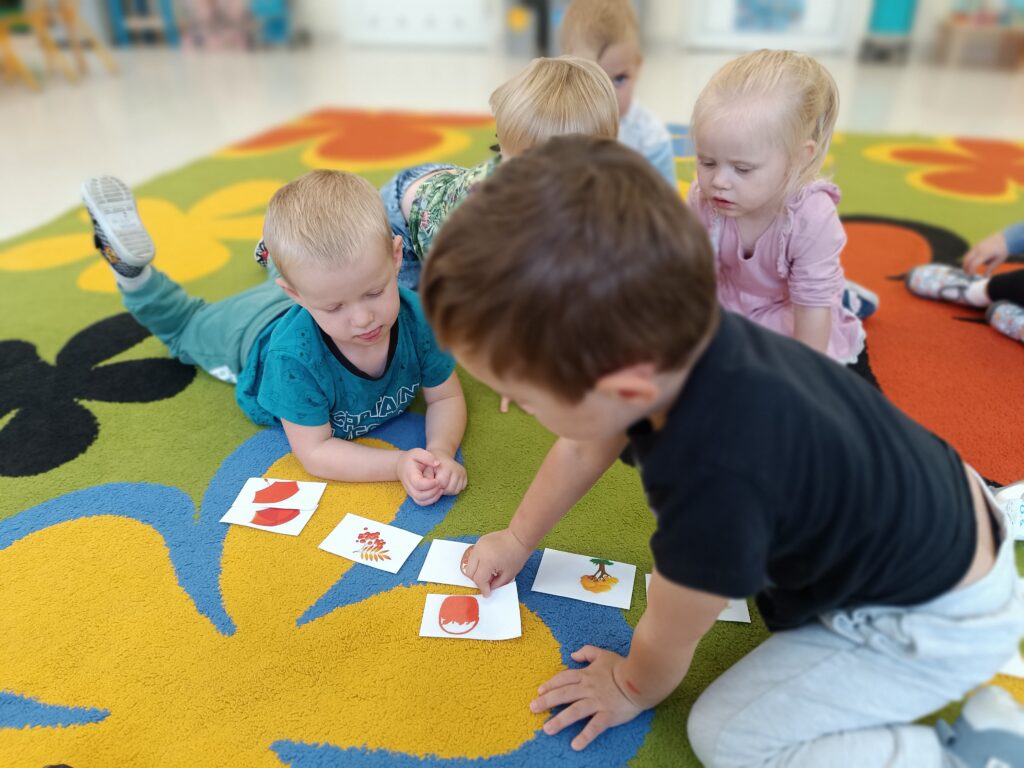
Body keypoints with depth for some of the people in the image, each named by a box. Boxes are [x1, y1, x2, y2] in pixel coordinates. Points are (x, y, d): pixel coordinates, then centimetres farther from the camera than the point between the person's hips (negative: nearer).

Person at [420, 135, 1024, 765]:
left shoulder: (715, 479, -42)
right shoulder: (673, 334, -20)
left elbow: (667, 639, -19)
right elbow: (584, 450, 0)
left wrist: (633, 688, 4)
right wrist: (517, 541, 14)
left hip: (939, 620, -6)